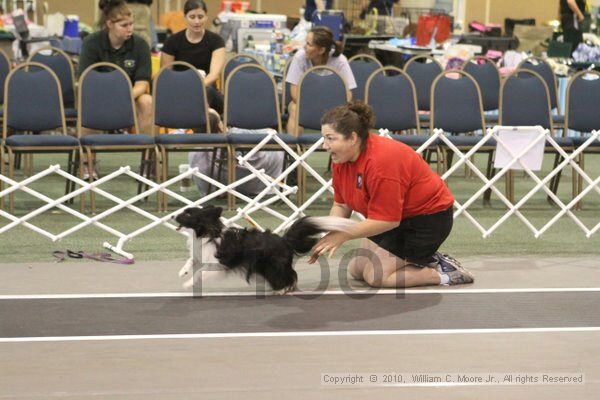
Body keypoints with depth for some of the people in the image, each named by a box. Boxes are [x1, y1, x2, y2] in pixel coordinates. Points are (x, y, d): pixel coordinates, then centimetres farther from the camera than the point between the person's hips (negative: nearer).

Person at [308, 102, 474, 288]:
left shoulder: (381, 162, -33)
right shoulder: (341, 158, -6)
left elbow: (387, 220, -31)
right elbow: (341, 205, 2)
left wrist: (343, 235, -29)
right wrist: (328, 237, -16)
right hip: (398, 217, 10)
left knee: (375, 276, -16)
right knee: (356, 269, 6)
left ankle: (445, 273, -3)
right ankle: (426, 260, 15)